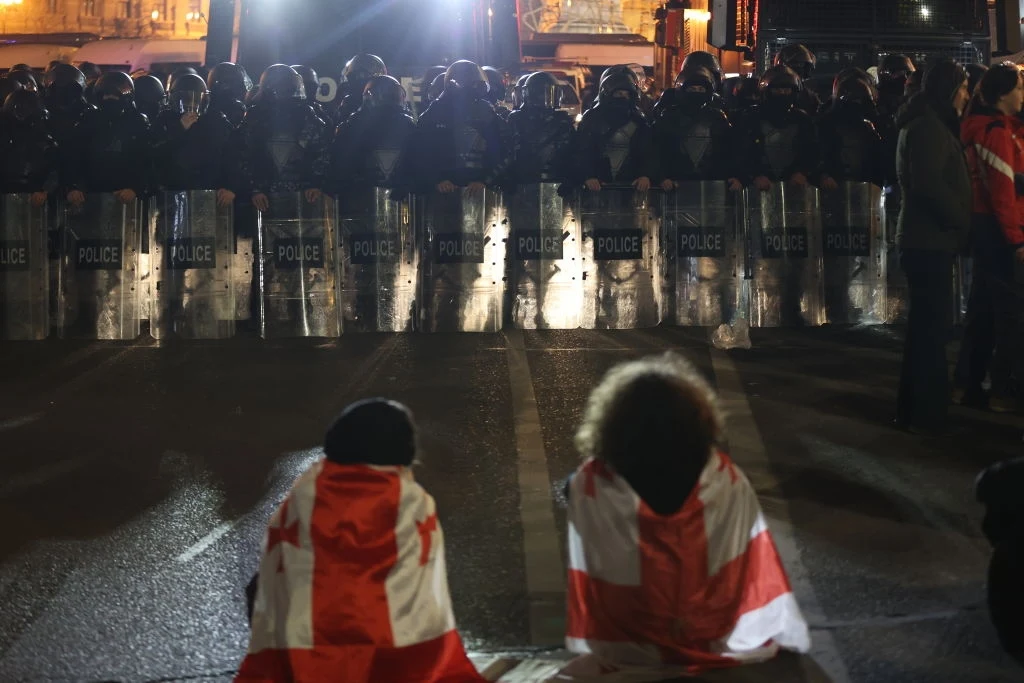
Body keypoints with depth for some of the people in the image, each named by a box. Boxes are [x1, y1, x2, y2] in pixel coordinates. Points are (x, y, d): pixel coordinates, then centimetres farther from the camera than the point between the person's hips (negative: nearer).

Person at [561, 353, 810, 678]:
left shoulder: (590, 487, -18)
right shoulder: (725, 479, -14)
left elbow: (586, 590, -9)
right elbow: (760, 574, -5)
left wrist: (588, 652, 5)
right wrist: (785, 640, 8)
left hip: (631, 660, 0)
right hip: (727, 651, 1)